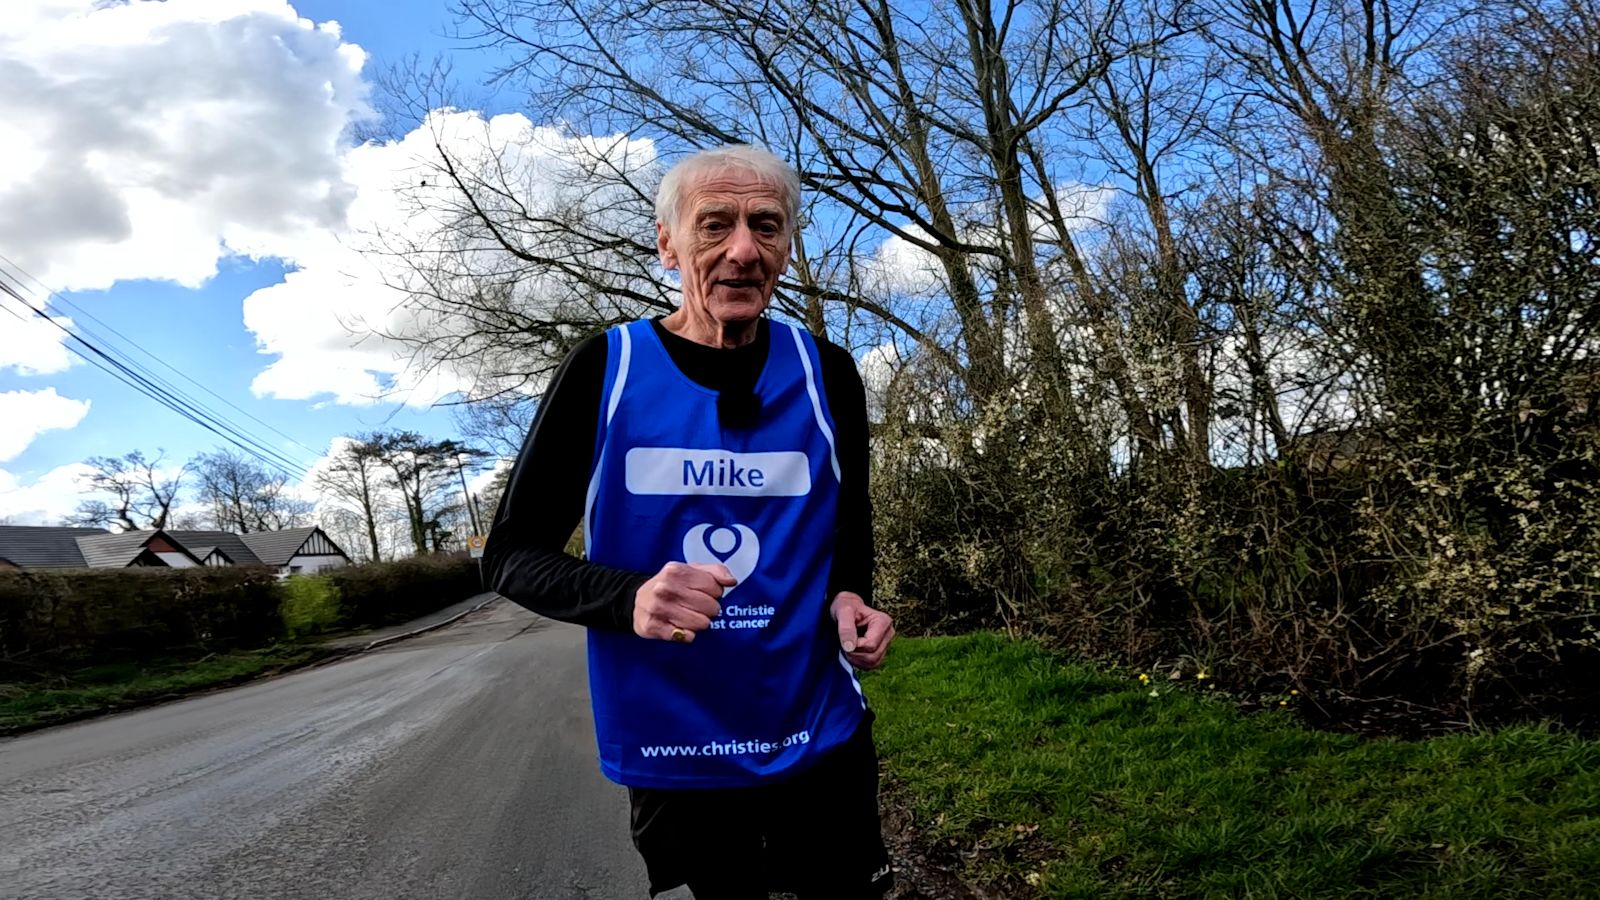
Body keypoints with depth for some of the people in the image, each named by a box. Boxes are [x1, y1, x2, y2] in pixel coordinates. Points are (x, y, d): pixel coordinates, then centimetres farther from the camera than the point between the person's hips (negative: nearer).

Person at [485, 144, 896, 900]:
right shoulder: (603, 370, -9)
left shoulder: (826, 373, -2)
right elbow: (512, 554, -6)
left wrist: (851, 598, -10)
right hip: (672, 754, -1)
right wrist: (630, 598, -25)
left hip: (820, 739, 2)